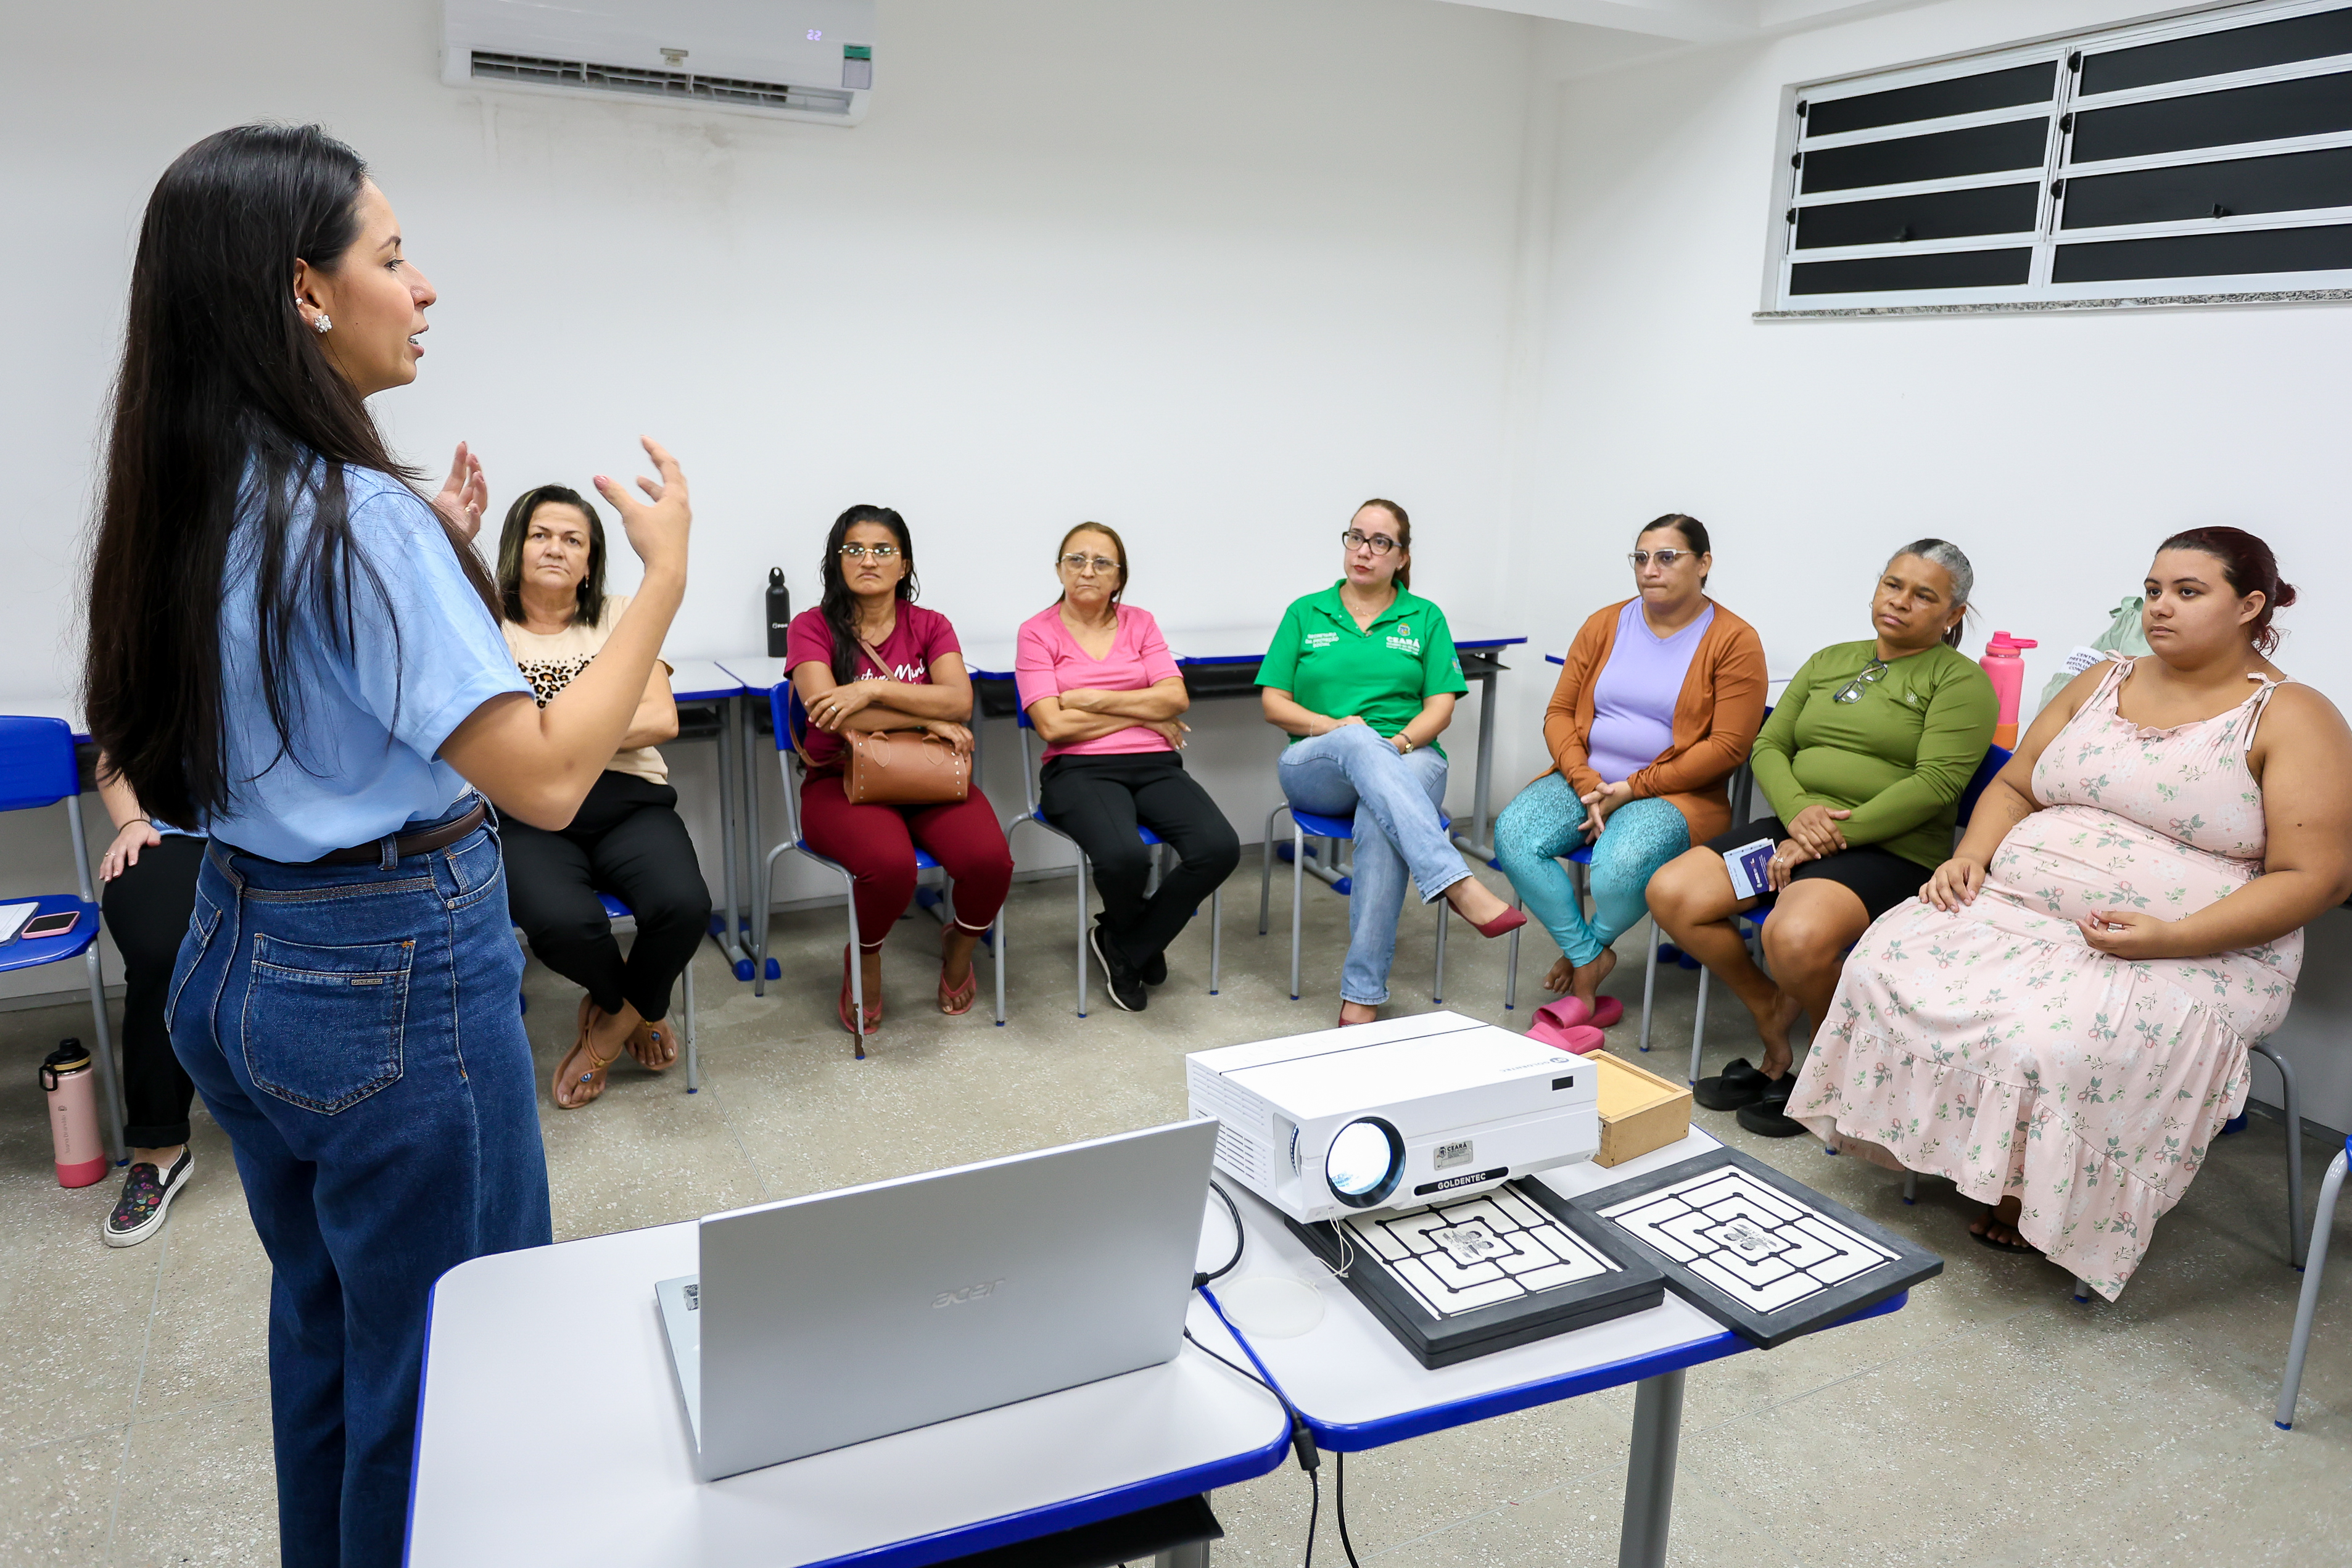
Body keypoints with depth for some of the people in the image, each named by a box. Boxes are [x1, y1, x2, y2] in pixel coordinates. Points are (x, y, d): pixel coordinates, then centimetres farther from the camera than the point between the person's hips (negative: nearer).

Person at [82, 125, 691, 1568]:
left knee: (326, 1325, 24)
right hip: (395, 977, -9)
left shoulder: (189, 510, 5)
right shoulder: (360, 517, -22)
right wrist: (666, 576, -18)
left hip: (235, 960, 9)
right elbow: (544, 778, -25)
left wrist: (434, 551, 14)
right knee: (450, 1356, 8)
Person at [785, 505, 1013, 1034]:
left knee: (990, 860, -27)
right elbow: (824, 711, -16)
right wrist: (927, 717, -12)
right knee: (890, 865, -35)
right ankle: (865, 961, 2)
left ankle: (959, 947, 11)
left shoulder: (930, 626, 9)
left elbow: (959, 701, -9)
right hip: (842, 779, -2)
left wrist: (874, 690, -21)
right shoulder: (812, 627, 1)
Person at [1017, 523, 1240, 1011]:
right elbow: (1053, 726, -8)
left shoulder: (1140, 623, 14)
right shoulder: (1038, 632, 4)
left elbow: (1176, 698, 0)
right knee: (1123, 857, -36)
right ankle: (1140, 941, 5)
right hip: (1079, 771, -4)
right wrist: (1142, 713, -3)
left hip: (1154, 765, 4)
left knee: (1219, 848, -25)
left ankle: (1123, 946, 1)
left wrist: (1095, 700, -7)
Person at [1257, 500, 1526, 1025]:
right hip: (1316, 766, 0)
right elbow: (1273, 703, 7)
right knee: (1359, 739, -38)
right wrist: (1335, 727, -10)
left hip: (1408, 760, 0)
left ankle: (1363, 996, -38)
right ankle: (1458, 887, -52)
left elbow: (1440, 707, 5)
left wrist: (1399, 743, -15)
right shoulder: (1305, 613, 15)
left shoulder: (1425, 618, 15)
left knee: (1380, 820, -38)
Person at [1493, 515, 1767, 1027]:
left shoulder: (1734, 641, -3)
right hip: (1587, 780, 5)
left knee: (1622, 862, -36)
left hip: (1675, 794, -4)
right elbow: (1559, 713, 7)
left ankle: (1588, 949, 0)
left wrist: (1632, 788, -14)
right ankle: (1589, 967, -11)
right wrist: (1586, 782, -11)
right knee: (1513, 833, -25)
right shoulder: (1604, 625, 11)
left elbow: (1727, 746, -10)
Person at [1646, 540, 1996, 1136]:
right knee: (1670, 894, -15)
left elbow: (1936, 783, -13)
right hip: (1796, 828, 6)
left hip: (1889, 849, -6)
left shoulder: (1959, 680, 0)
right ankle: (1770, 1008, 8)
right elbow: (1769, 746, 13)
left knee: (1795, 938, -35)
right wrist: (1799, 812, -9)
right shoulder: (1830, 660, 20)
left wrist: (1837, 835, -18)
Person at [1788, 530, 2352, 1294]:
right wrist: (1973, 853, -2)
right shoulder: (2102, 682, 16)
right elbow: (2014, 785, 20)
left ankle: (2035, 1199, -5)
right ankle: (1943, 1150, -1)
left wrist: (2173, 937, -22)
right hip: (2017, 909, 6)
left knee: (2054, 1042, -34)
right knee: (1892, 965, -19)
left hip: (2194, 954, -5)